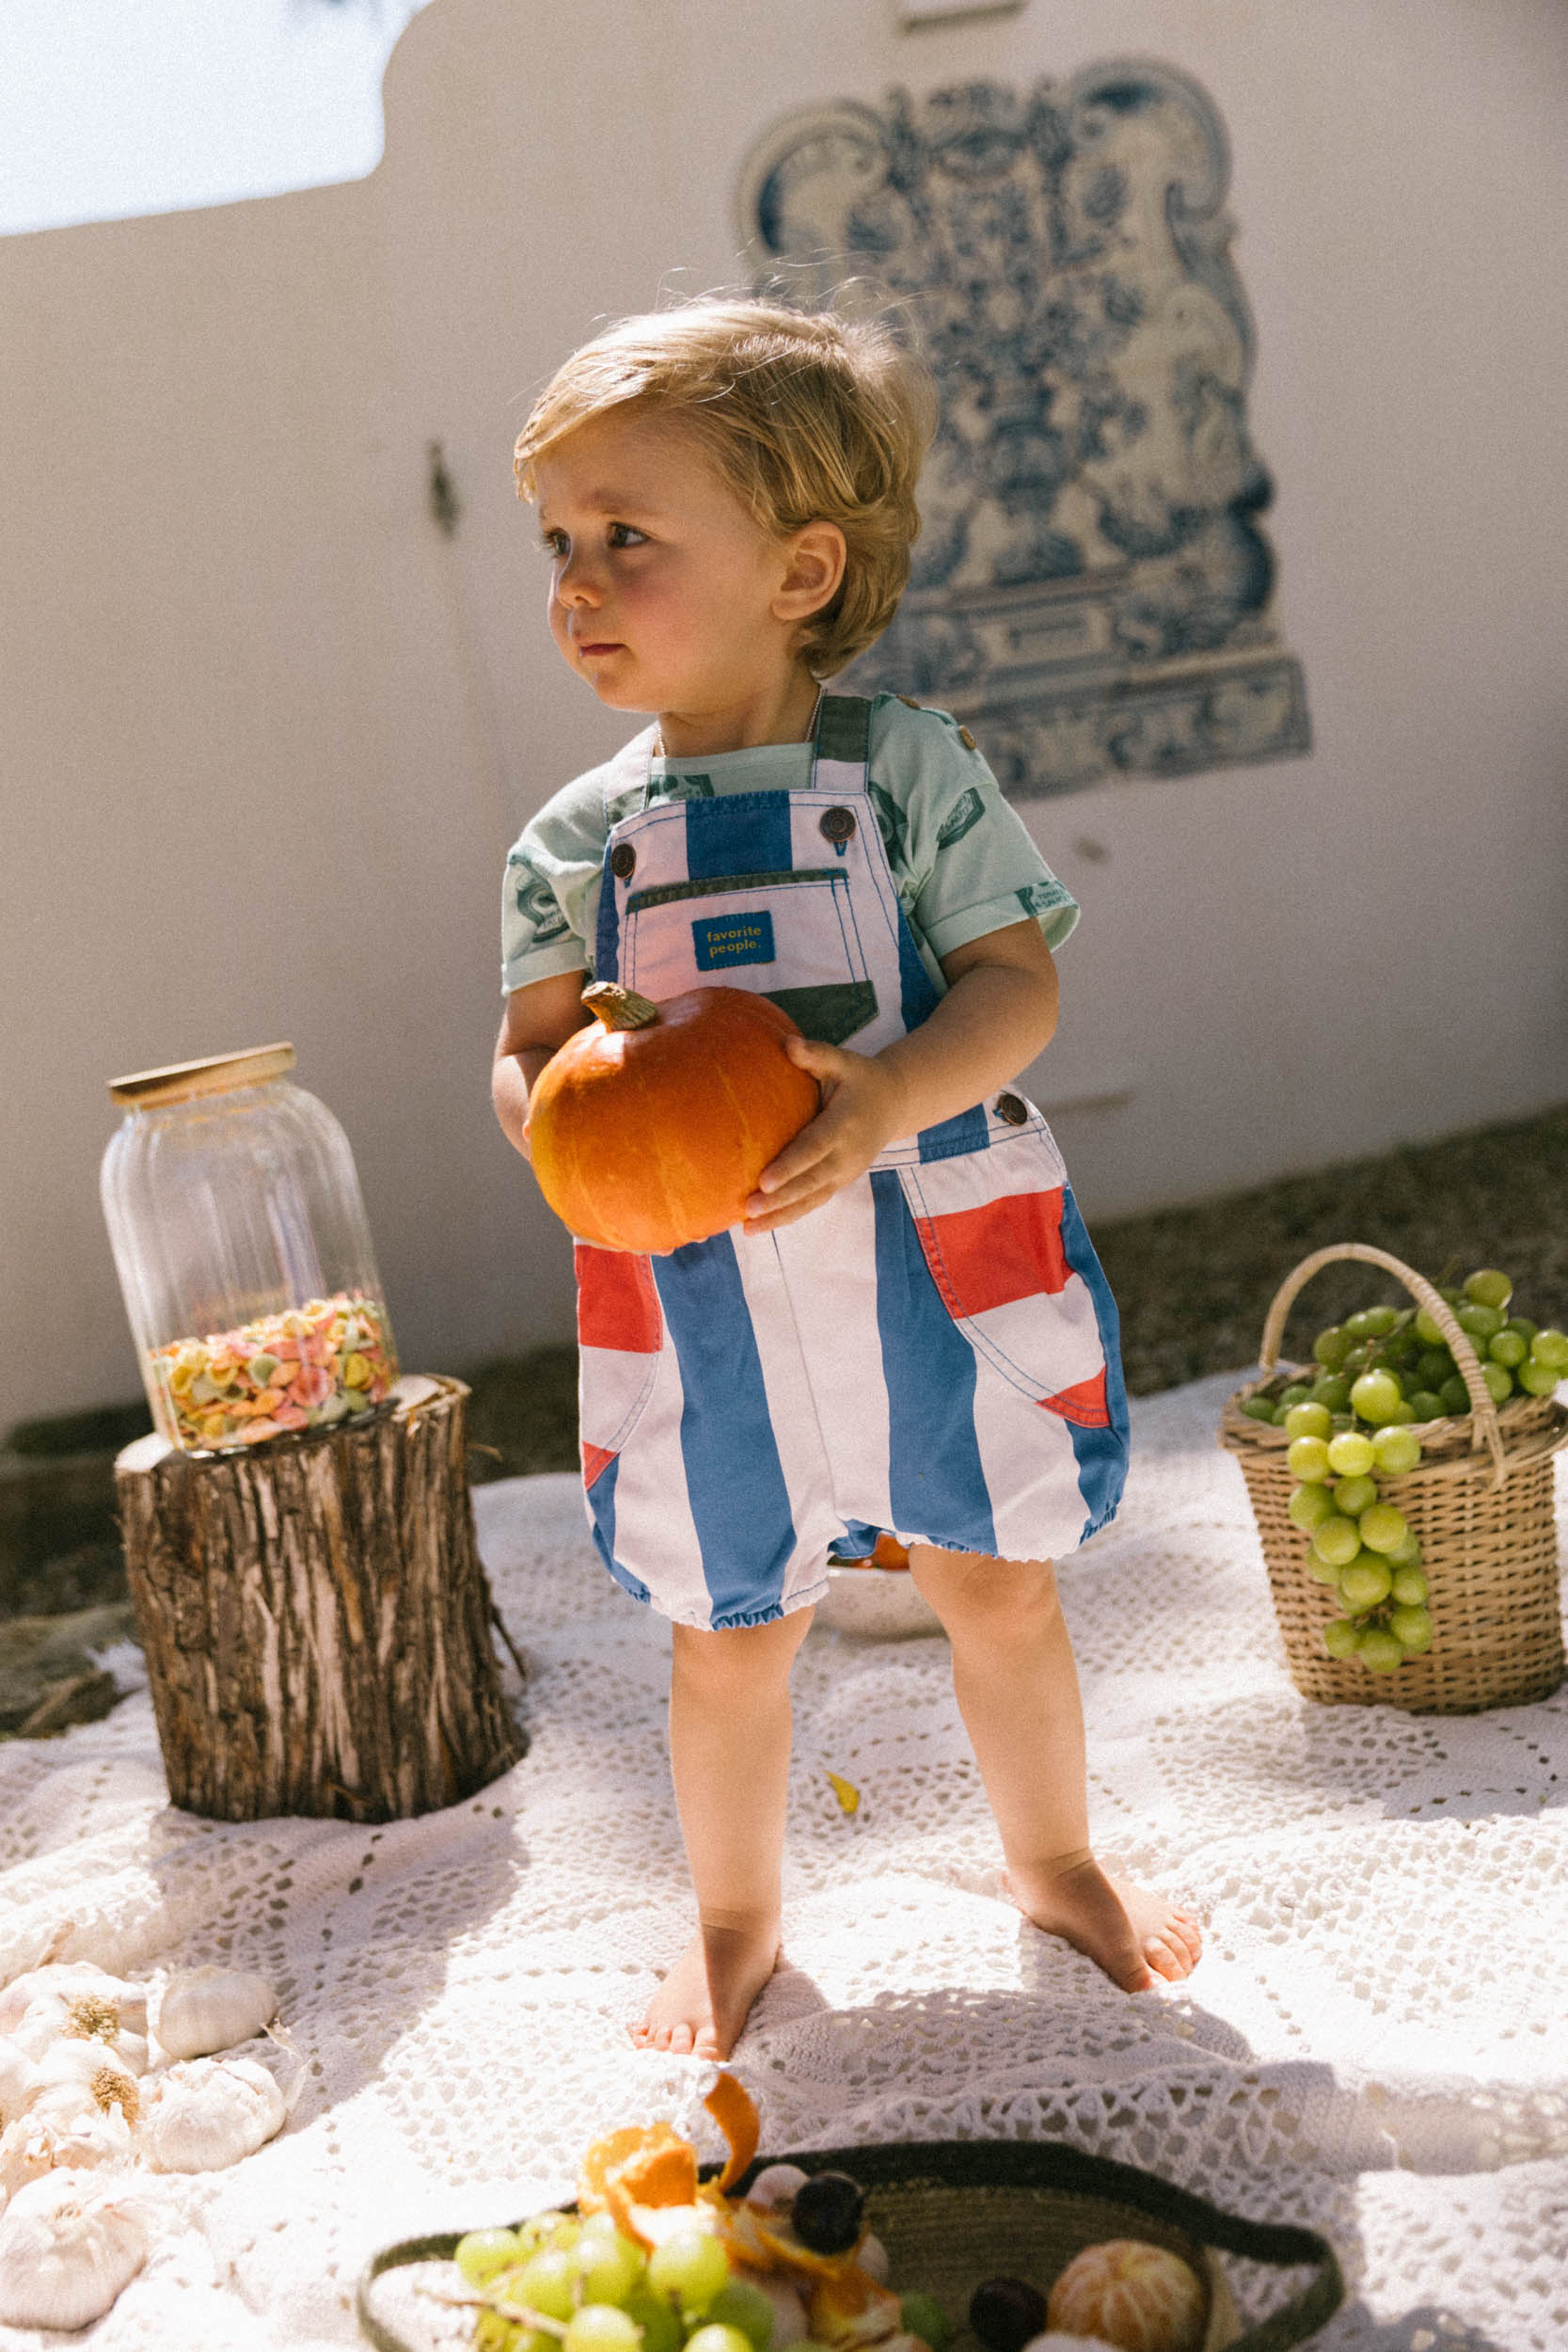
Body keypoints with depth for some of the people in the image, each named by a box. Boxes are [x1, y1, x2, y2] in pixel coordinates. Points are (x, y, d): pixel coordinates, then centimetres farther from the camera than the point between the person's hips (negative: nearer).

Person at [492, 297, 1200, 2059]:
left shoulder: (908, 769, -6)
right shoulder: (574, 841, 0)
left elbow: (1018, 984, -9)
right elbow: (526, 1052, 2)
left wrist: (892, 1096, -28)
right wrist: (556, 1114, -23)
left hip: (932, 1273, -1)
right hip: (701, 1316, 2)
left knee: (1001, 1589, 14)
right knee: (731, 1637, 14)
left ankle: (1056, 1861, 41)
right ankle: (733, 1918, 38)